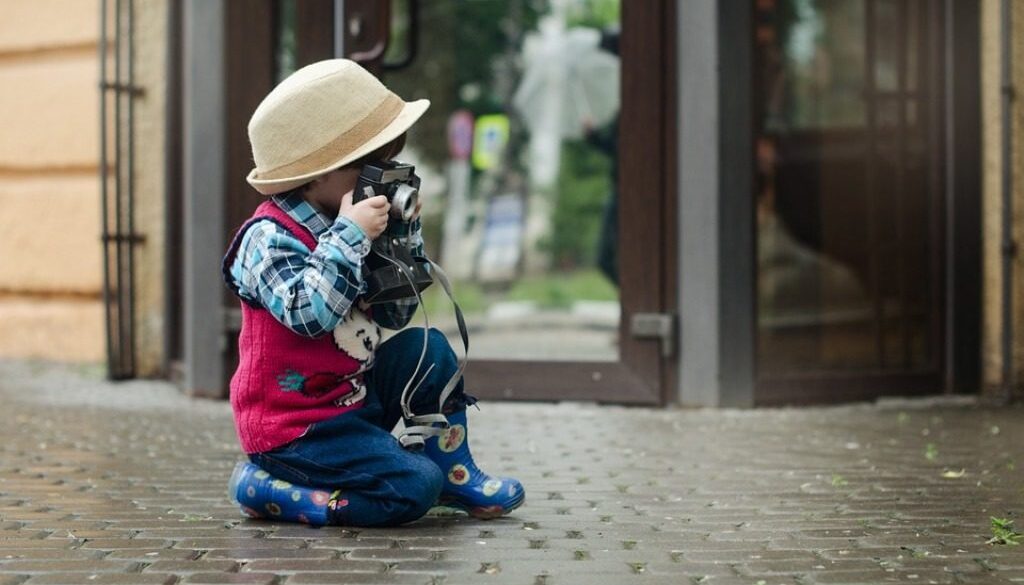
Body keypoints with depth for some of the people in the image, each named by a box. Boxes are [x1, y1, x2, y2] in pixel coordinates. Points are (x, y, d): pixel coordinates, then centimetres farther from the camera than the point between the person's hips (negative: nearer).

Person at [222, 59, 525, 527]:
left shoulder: (340, 230, 8)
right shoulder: (270, 239, -18)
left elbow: (396, 315, 14)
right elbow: (310, 313, -34)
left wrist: (404, 236, 4)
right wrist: (350, 237, -30)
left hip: (353, 397, 9)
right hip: (295, 427, -9)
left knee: (428, 350, 1)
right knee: (414, 488, -19)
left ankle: (453, 473, 10)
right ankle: (267, 488, -8)